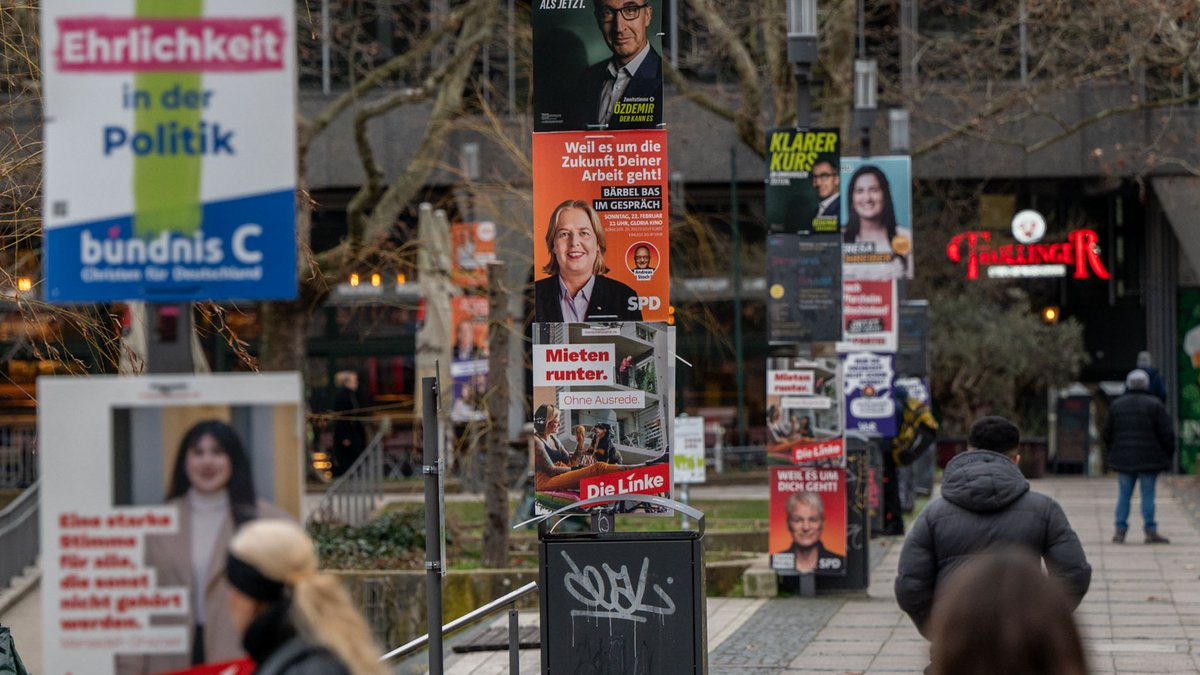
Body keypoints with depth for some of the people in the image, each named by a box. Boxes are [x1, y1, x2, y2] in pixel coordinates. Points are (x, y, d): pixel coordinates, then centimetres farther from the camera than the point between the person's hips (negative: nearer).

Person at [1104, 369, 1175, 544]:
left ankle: (1120, 530, 5)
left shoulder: (1116, 405, 5)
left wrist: (1113, 452, 22)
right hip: (1149, 460, -3)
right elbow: (1167, 433, -7)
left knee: (1124, 494, 8)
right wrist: (1169, 455, 6)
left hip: (1123, 458, 3)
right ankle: (1150, 531, 1)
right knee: (1148, 494, 1)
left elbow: (1107, 434, 10)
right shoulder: (1155, 405, -6)